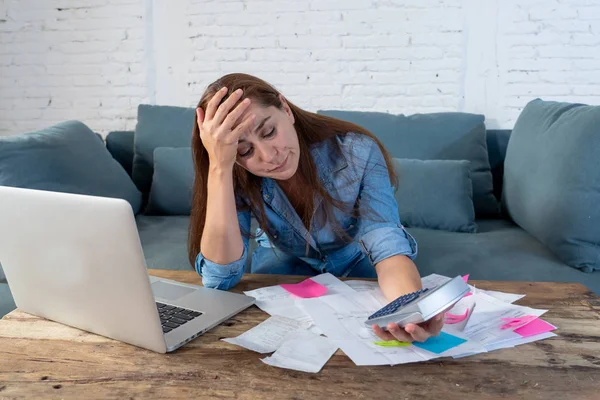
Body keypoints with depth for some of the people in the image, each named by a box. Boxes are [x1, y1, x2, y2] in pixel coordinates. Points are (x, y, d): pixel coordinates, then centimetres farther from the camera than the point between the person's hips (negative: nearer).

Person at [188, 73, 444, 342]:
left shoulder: (358, 153, -31)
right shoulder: (238, 178, -26)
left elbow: (387, 245, -38)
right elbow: (220, 277, -35)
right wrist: (219, 167, -44)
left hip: (356, 260, 1)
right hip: (286, 262, 0)